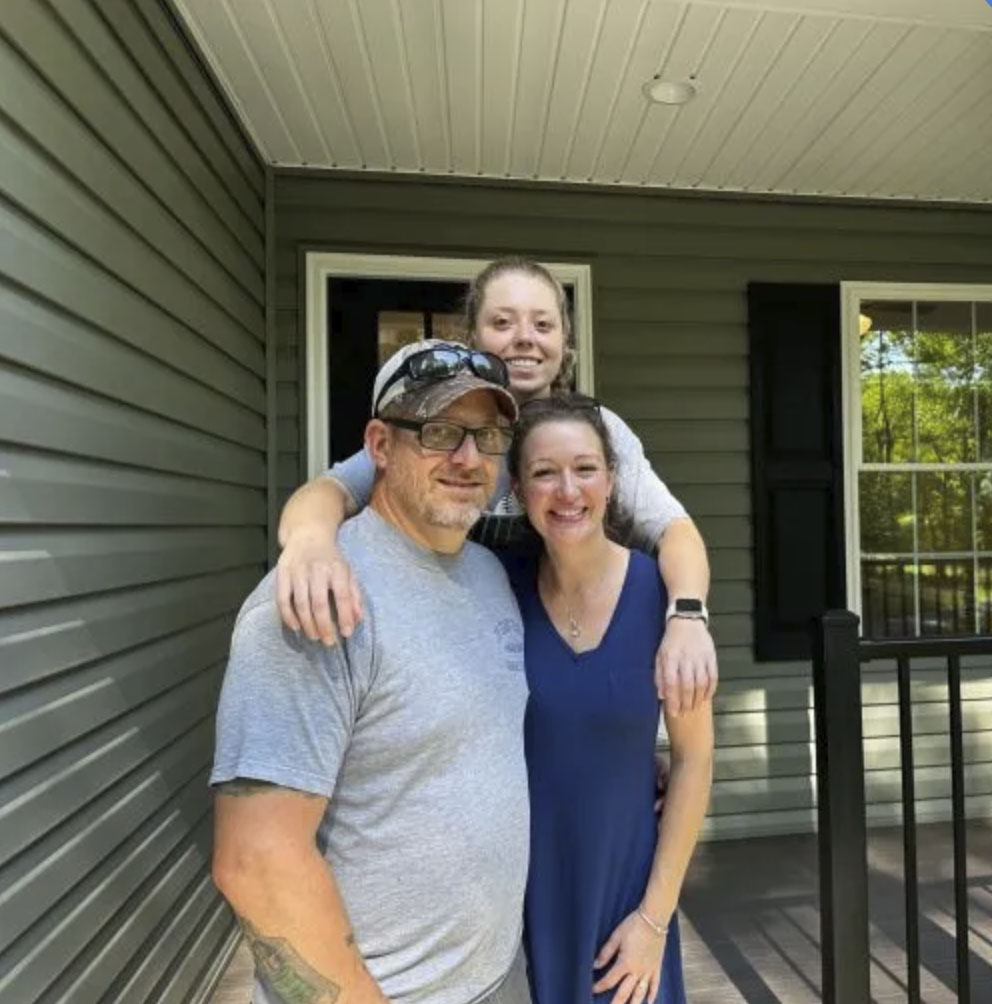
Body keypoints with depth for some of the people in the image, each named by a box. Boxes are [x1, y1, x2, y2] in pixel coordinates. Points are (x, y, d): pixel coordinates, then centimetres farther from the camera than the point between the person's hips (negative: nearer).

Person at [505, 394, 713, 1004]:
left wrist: (655, 912, -6)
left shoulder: (660, 591, -14)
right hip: (512, 889, 1)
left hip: (624, 882, 0)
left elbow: (695, 757, -8)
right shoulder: (499, 584, -11)